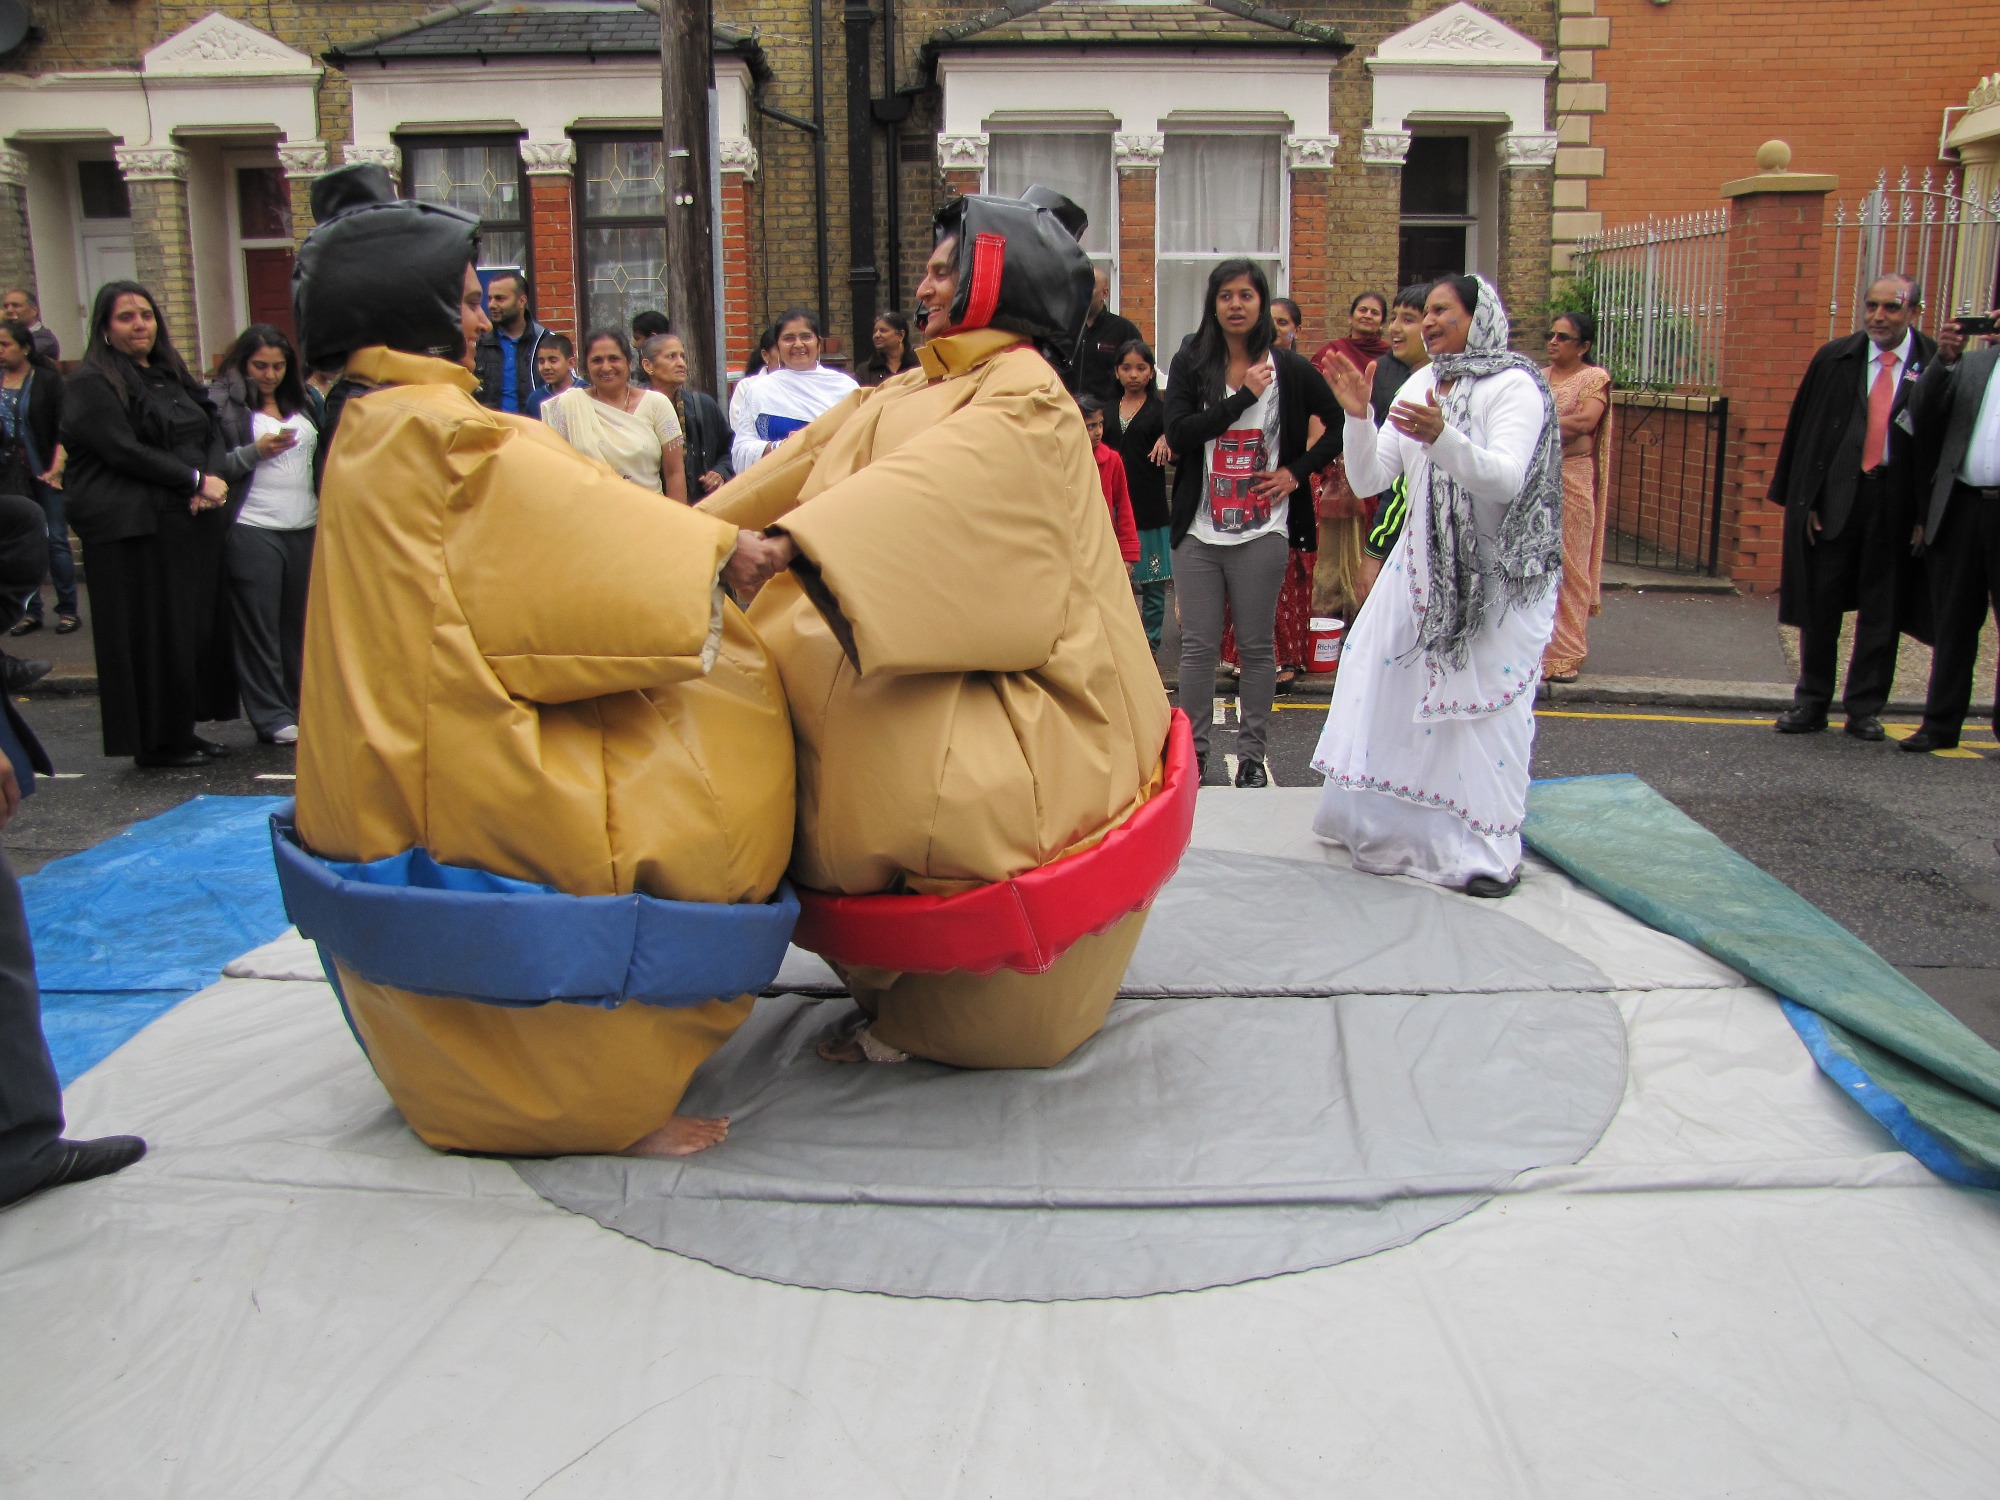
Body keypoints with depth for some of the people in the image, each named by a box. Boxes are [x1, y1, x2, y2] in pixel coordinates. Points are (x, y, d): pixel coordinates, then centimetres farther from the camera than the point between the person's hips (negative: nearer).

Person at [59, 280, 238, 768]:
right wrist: (196, 481, -13)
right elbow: (124, 451, -14)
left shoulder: (172, 375, 18)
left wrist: (216, 478, -9)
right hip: (135, 529, -7)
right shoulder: (91, 383, -5)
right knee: (151, 635, -2)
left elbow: (214, 434, 12)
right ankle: (155, 742, 8)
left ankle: (183, 729, 17)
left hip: (196, 524, 7)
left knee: (200, 627, 7)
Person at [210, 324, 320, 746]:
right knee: (259, 627, -2)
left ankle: (298, 706, 17)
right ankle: (272, 716, 2)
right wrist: (255, 452, -17)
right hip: (252, 531, -5)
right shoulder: (223, 400, 0)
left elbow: (319, 459, 24)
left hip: (305, 527, 5)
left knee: (299, 623, 7)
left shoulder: (301, 401, 17)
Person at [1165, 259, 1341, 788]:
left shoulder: (1289, 369, 2)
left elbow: (1340, 425, 10)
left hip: (1262, 531, -1)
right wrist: (1243, 397, -13)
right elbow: (1178, 434, -12)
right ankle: (1193, 747, 17)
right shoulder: (1190, 364, 3)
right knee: (1198, 645, 5)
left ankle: (1252, 752, 17)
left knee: (1257, 646, 6)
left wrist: (1298, 471, -1)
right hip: (1198, 529, 1)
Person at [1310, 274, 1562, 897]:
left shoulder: (1514, 386, -10)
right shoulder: (1419, 385, 9)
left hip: (1496, 578, -6)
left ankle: (1488, 846, 2)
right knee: (1388, 686, 8)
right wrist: (1359, 418, -12)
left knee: (1485, 706, -6)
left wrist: (1442, 437, -39)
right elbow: (1370, 478, 4)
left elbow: (1506, 480, -25)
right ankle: (1389, 825, 24)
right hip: (1421, 567, 7)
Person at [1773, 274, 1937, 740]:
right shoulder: (1834, 359, 3)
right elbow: (1803, 431, 3)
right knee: (1820, 605, 8)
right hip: (1835, 497, 1)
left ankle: (1864, 709, 18)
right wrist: (1804, 501, -2)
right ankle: (1812, 705, 19)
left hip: (1897, 503, -1)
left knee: (1882, 611, 7)